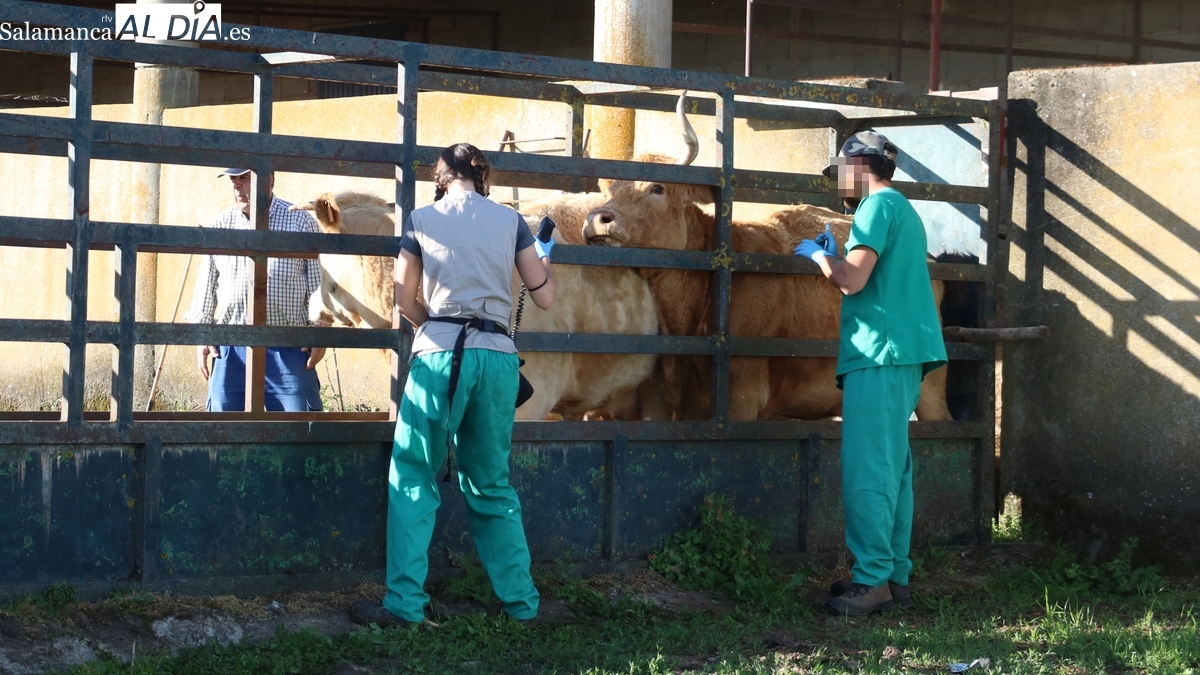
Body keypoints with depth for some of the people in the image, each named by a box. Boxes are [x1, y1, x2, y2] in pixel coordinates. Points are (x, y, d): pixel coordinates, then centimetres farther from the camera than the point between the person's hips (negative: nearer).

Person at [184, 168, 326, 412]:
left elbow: (318, 281, 2)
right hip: (231, 348, 3)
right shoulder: (221, 225, 9)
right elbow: (206, 284, 13)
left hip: (288, 349, -3)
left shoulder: (301, 222, 1)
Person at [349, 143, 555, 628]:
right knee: (491, 484, 14)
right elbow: (545, 297, 13)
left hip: (439, 354, -2)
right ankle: (521, 601, 16)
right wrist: (544, 256, 33)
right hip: (497, 357, 3)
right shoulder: (510, 220, 9)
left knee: (413, 481, 3)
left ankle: (405, 604, -4)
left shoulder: (422, 220, 6)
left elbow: (405, 302, 7)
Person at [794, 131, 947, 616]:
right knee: (891, 469, 12)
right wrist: (835, 256, 23)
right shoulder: (904, 210, 22)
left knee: (867, 472, -10)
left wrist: (819, 254, 1)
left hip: (879, 353, -10)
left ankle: (872, 581, -10)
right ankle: (895, 575, 15)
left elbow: (853, 281, -16)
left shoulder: (878, 206, -8)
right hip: (904, 354, 10)